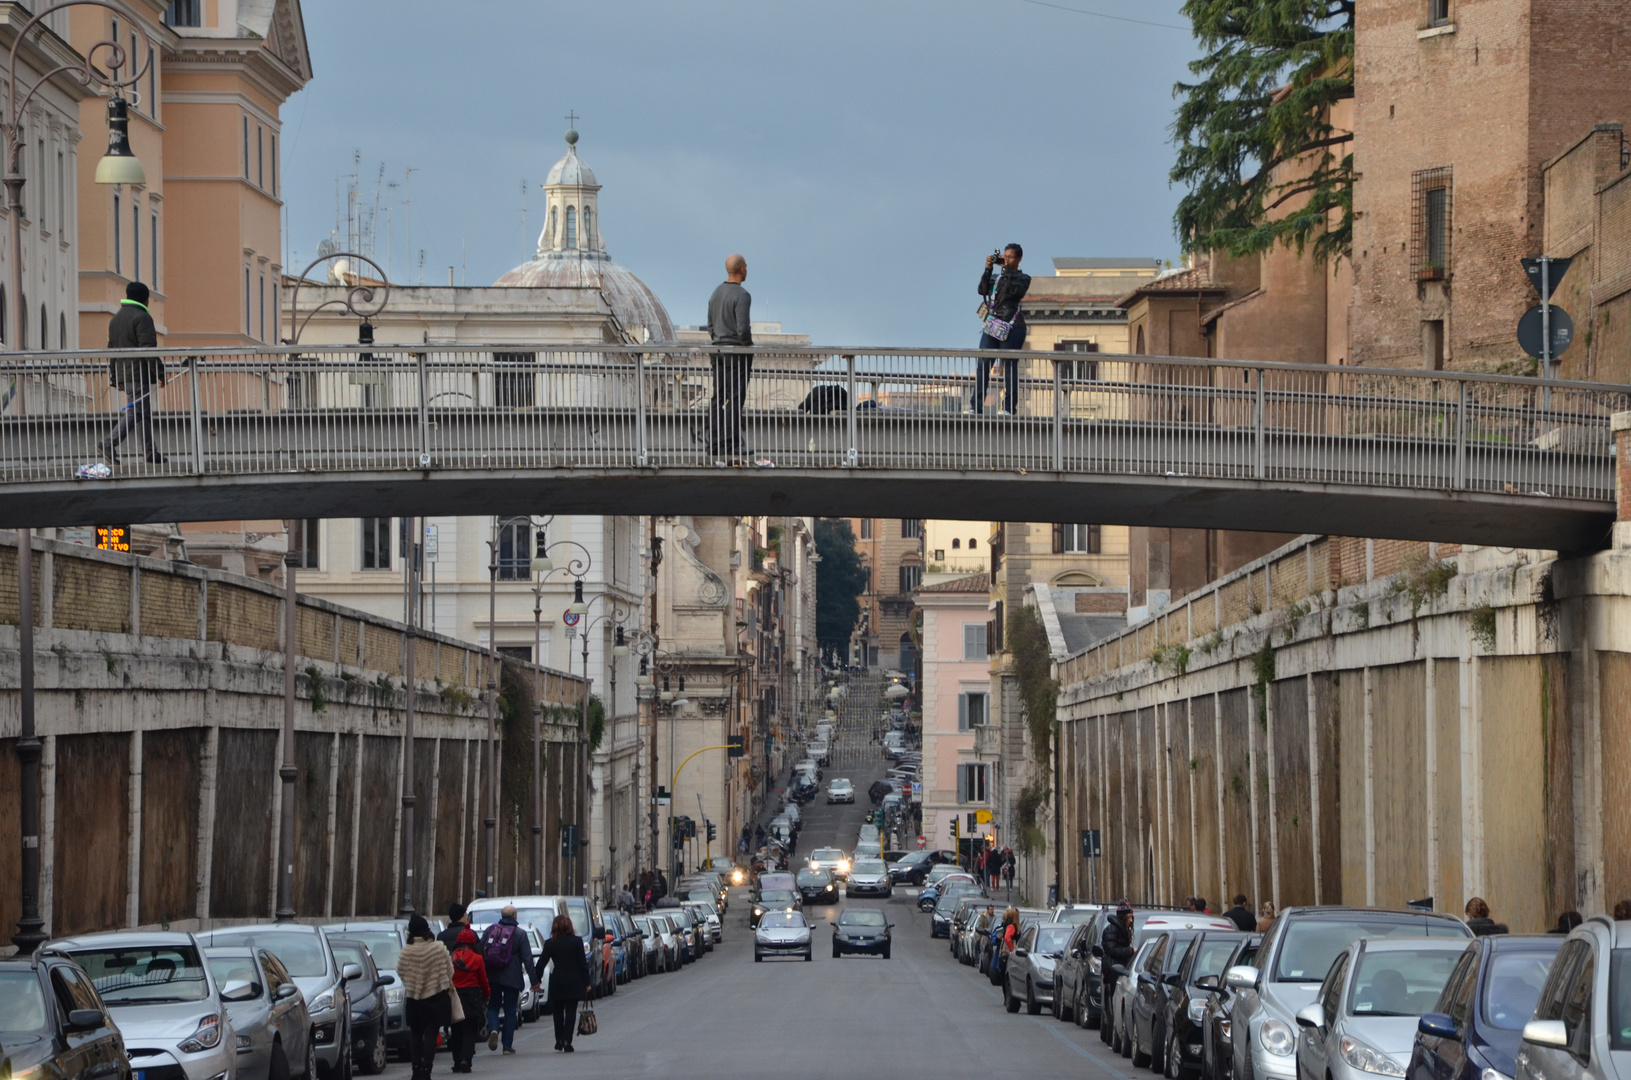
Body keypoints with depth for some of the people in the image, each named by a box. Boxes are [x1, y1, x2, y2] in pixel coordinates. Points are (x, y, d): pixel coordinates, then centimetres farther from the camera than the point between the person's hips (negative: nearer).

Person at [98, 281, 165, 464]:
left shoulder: (115, 320, 17)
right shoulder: (142, 318, -9)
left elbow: (112, 349, 19)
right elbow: (148, 348, -17)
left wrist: (115, 378, 22)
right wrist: (160, 373, -14)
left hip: (122, 375, 9)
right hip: (139, 374, -9)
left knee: (145, 414, 12)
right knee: (136, 413, -11)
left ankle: (152, 451, 10)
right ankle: (108, 444, -22)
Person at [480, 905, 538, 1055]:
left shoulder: (490, 930, 5)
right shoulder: (520, 934, -4)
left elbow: (480, 952, 7)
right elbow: (527, 958, -5)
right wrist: (534, 980, -1)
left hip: (491, 977, 2)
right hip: (511, 979, -2)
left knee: (493, 1006, 14)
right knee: (510, 1010, 6)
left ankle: (493, 1029, -16)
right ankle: (507, 1045, 5)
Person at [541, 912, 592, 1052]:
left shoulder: (550, 944, -2)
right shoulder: (577, 941, -2)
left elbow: (542, 962, -1)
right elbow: (583, 963, -2)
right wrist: (586, 983, 2)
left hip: (557, 983, 1)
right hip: (574, 982, -1)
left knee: (558, 1012, 14)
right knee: (571, 1012, 0)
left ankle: (559, 1041, 14)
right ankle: (567, 1042, -7)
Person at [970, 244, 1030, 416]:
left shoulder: (1023, 278, 8)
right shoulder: (997, 278, 20)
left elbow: (1015, 290, -12)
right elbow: (983, 290, 6)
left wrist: (1007, 270, -9)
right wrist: (988, 269, 0)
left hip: (1012, 326, -4)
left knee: (1009, 367, -6)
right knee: (982, 365, -5)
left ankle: (1008, 407, -5)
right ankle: (977, 407, -6)